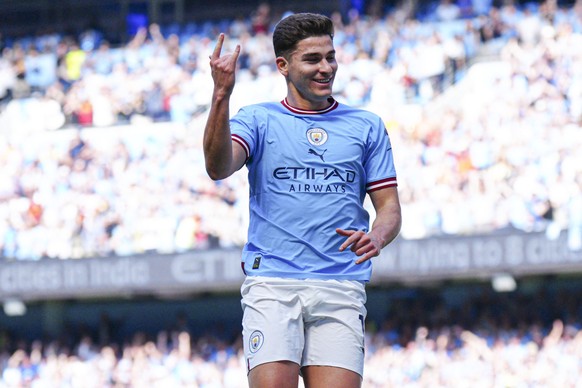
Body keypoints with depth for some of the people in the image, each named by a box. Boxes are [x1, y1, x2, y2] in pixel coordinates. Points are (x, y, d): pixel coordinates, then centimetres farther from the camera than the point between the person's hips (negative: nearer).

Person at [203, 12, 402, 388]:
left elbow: (390, 206, 14)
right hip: (272, 284, -2)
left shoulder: (367, 127, 15)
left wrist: (377, 236, -9)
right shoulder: (258, 119, 10)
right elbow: (218, 167, -9)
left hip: (340, 288, 2)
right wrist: (222, 95, -22)